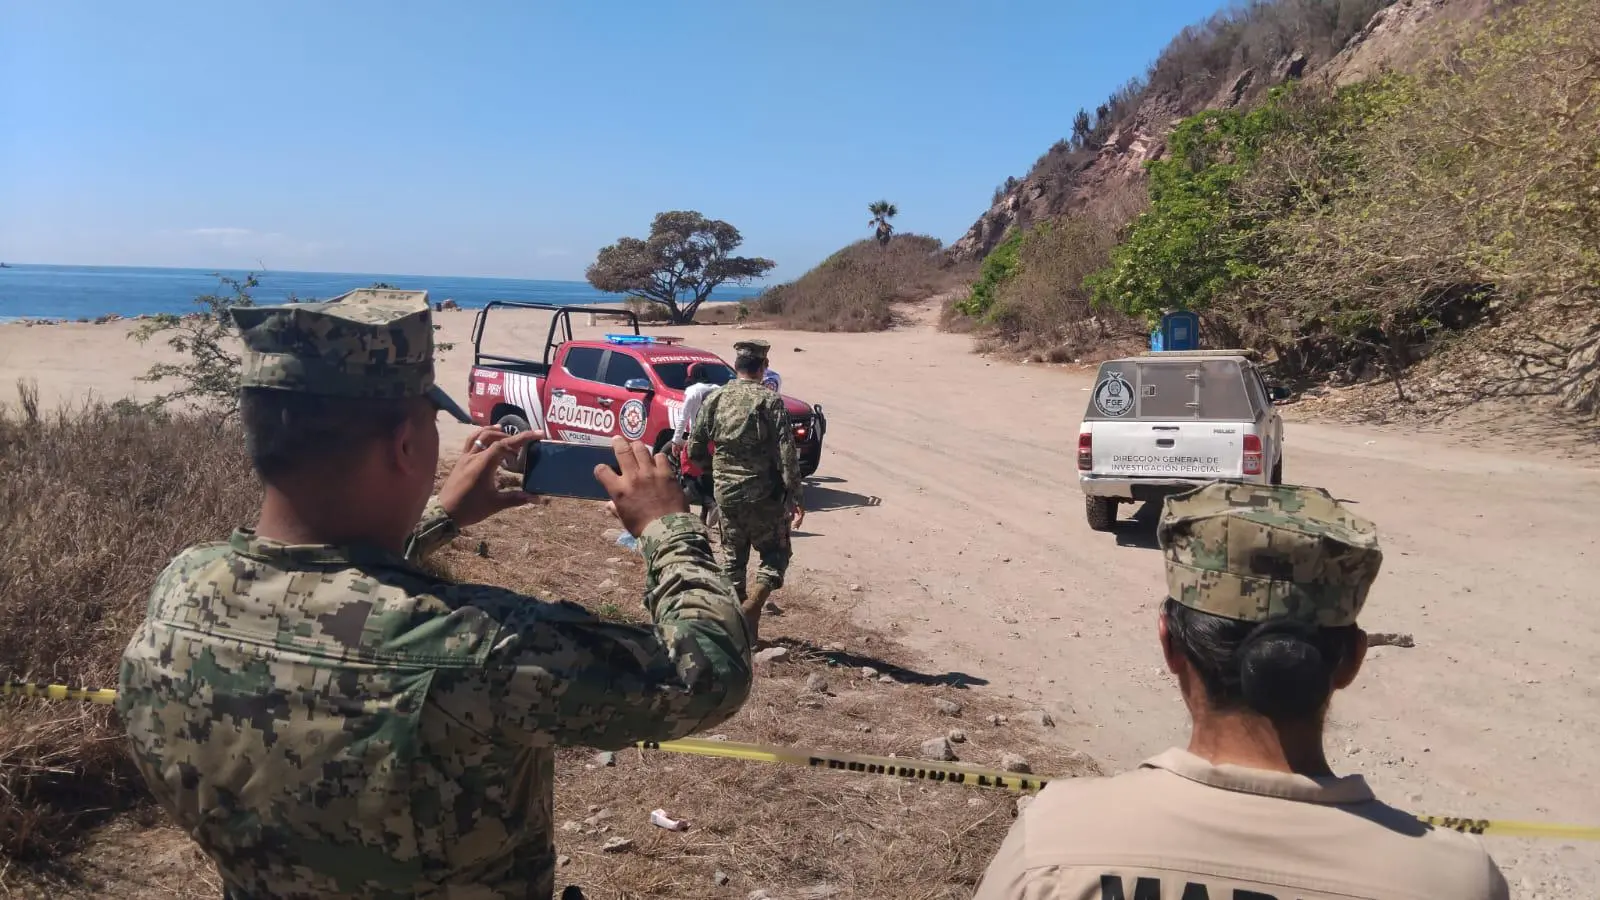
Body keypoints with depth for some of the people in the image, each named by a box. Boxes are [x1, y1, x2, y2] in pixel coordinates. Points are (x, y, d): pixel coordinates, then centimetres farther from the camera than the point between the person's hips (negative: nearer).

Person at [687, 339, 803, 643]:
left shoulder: (715, 399, 2)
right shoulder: (769, 401, -10)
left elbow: (695, 451, 6)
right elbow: (787, 455, -16)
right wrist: (795, 497, -12)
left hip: (726, 493, 4)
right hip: (763, 495, -4)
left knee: (733, 555, 18)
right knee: (775, 553, 10)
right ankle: (753, 605, -10)